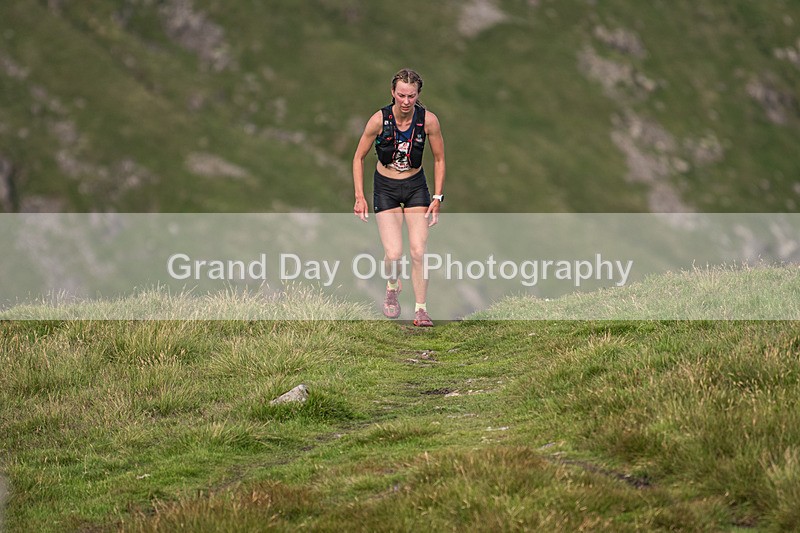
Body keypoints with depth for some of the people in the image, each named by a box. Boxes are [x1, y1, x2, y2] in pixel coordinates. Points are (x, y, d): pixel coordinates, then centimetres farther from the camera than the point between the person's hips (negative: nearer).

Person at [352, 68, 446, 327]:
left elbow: (439, 159, 1)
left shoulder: (428, 120, -14)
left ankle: (421, 310, 2)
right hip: (385, 188, -1)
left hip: (416, 186, 1)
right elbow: (359, 157, -4)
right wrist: (359, 197, -9)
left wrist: (437, 197, -4)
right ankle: (392, 289, 19)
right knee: (393, 253, -13)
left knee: (418, 251, -10)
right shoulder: (379, 120, -18)